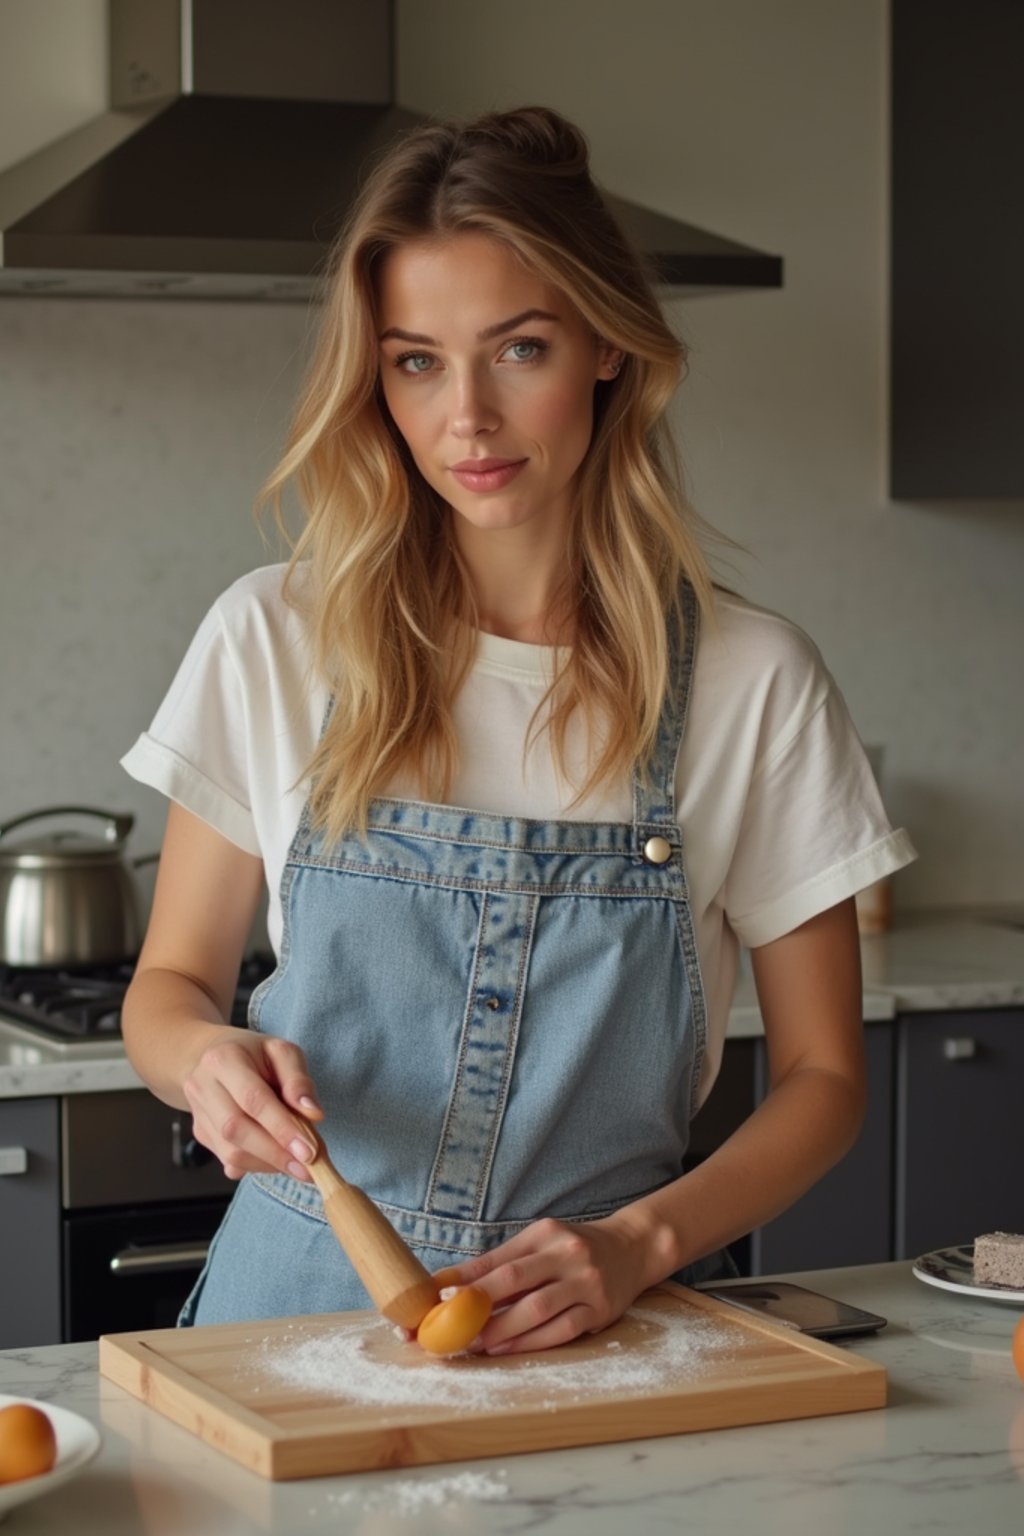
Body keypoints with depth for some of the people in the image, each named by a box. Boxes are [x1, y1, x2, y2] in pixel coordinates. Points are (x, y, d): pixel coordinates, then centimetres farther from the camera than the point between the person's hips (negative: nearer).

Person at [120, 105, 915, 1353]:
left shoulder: (751, 680, -2)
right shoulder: (273, 642, 0)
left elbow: (820, 1077, 5)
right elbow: (169, 987, 9)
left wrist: (637, 1244, -11)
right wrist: (208, 1059, -13)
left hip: (601, 1326, -1)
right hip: (305, 1298, 1)